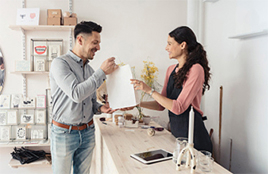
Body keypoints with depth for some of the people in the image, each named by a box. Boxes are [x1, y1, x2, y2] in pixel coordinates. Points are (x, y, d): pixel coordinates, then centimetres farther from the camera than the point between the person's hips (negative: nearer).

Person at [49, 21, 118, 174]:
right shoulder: (60, 63, -13)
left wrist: (100, 108, -7)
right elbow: (77, 94, -26)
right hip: (64, 133, -6)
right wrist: (102, 72, -21)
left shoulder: (90, 69, 7)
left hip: (87, 132, 6)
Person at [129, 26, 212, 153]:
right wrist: (137, 104, 2)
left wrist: (149, 90, -20)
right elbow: (162, 105, 13)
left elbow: (178, 108, -21)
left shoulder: (195, 69, -15)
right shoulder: (171, 70, 9)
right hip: (175, 131, 7)